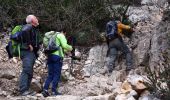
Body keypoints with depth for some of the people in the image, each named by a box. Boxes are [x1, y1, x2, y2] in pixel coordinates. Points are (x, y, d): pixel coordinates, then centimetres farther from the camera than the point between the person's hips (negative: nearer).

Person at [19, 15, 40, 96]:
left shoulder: (34, 29, 22)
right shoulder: (28, 26, -8)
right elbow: (24, 31, -33)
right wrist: (29, 44, -27)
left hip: (32, 53, 10)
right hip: (27, 52, -10)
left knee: (30, 73, 10)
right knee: (26, 70, -17)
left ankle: (26, 90, 14)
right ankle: (23, 90, -21)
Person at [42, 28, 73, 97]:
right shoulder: (61, 36, 1)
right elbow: (64, 45, -11)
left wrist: (65, 51, 31)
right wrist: (70, 48, 8)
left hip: (50, 55, 7)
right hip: (57, 56, -7)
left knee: (50, 74, 7)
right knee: (57, 74, -3)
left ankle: (45, 89, -7)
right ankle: (54, 91, -6)